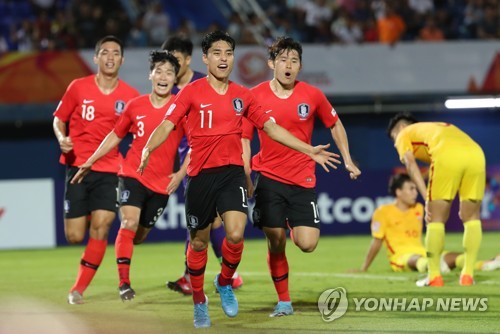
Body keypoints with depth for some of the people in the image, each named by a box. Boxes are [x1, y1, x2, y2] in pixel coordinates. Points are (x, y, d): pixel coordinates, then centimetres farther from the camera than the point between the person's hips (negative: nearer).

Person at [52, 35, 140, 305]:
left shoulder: (129, 95, 2)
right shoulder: (78, 87, 0)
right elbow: (59, 119, 9)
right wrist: (62, 139, -11)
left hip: (109, 171, 0)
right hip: (78, 166, 0)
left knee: (100, 228, -16)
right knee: (74, 236, -3)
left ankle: (79, 289, -4)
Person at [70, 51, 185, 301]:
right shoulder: (135, 106, 1)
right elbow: (115, 135, 14)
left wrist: (181, 173, -8)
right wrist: (90, 162, 13)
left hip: (162, 182, 0)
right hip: (133, 174, 0)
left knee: (139, 235, 9)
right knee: (129, 223, -20)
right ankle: (124, 282, -15)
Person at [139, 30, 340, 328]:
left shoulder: (242, 95, 8)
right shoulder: (192, 92, -2)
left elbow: (271, 127, 15)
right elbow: (167, 125, -8)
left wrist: (309, 150, 12)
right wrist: (148, 149, -28)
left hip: (232, 172, 1)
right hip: (201, 175, -1)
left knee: (235, 235, -19)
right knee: (199, 241, 8)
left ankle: (225, 282, 11)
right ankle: (199, 301, 29)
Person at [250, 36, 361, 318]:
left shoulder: (312, 95, -2)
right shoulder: (256, 96, -4)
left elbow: (335, 125, 13)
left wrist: (348, 160, 9)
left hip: (303, 180, 1)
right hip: (269, 178, 0)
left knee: (307, 244, -9)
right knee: (276, 242, -4)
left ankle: (295, 226, 28)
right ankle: (284, 302, 12)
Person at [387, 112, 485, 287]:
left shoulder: (404, 134, 27)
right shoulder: (439, 127, 43)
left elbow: (411, 164, 7)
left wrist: (427, 199, -3)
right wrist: (466, 203, 27)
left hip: (447, 155, -5)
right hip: (476, 153, 5)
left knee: (436, 219, 7)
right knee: (471, 217, 17)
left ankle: (434, 277, 7)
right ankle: (467, 275, 13)